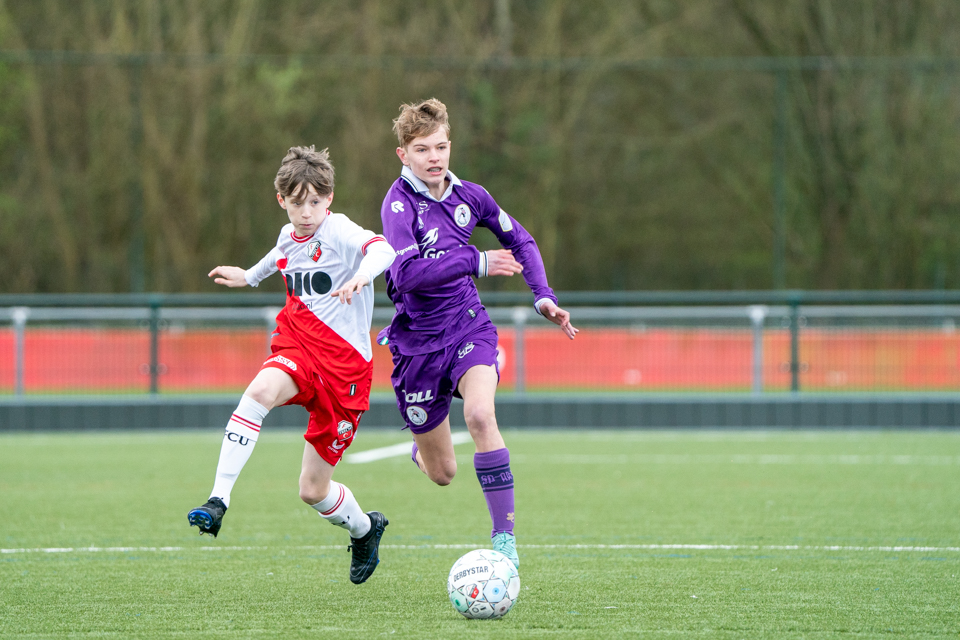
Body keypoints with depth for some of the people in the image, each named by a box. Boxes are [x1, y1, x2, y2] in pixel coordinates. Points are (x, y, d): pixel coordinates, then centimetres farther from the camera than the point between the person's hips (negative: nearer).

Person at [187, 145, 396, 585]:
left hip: (344, 364, -5)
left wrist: (361, 276, -56)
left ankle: (364, 529, 33)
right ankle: (218, 502, -31)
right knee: (260, 391, -34)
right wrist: (249, 276, 48)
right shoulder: (289, 236, 8)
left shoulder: (339, 232, -13)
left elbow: (383, 250, -36)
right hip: (297, 347, 5)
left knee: (313, 491, -1)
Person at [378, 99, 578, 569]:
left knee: (480, 415, -30)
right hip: (418, 341, -2)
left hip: (468, 327, 2)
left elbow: (519, 240, 18)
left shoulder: (468, 196, 0)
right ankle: (421, 450, 48)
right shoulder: (400, 203, -17)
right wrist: (475, 262, -34)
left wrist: (543, 296, 7)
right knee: (443, 474, 8)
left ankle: (504, 536, -25)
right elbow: (407, 272, -32)